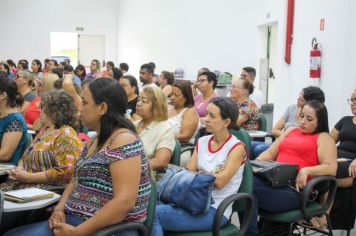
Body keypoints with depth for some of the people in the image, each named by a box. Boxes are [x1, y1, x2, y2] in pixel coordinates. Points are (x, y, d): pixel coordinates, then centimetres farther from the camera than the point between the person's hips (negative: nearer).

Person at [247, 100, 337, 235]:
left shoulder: (323, 138, 8)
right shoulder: (291, 131, 27)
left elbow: (332, 168, -5)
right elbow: (270, 154, 24)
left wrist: (306, 171, -20)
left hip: (295, 189, -6)